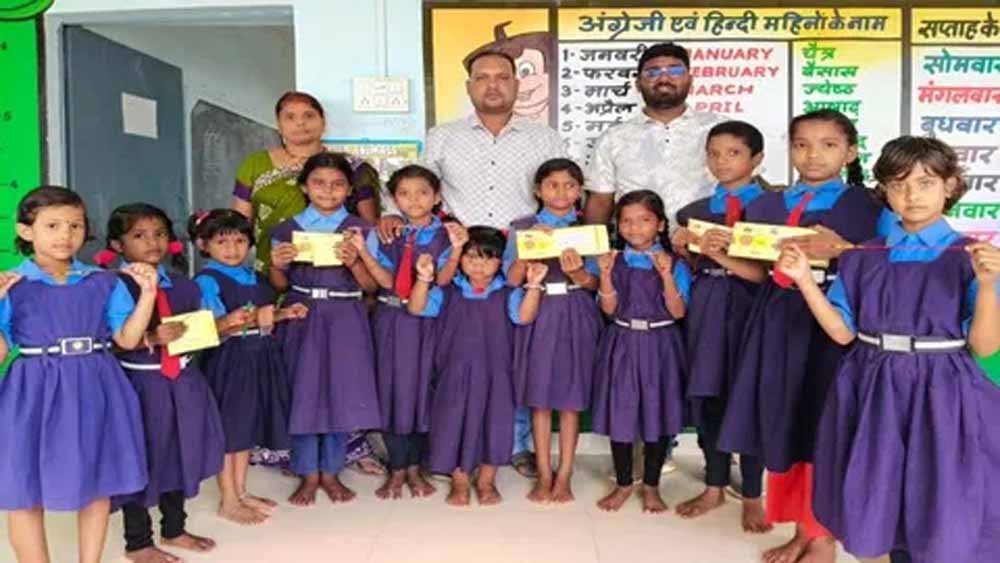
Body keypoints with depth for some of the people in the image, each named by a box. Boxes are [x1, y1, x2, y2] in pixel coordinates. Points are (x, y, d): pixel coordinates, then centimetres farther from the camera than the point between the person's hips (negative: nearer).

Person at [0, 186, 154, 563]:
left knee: (98, 484, 13)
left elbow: (128, 339, 1)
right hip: (35, 393, -2)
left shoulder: (103, 283, 3)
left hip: (93, 391, 3)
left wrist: (148, 292, -7)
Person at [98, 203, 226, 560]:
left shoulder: (183, 286, 7)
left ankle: (174, 530, 36)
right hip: (139, 383, -6)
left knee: (180, 456, 17)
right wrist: (151, 338, -30)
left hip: (183, 381, 6)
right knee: (139, 460, 6)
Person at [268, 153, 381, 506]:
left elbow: (372, 285, 0)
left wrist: (354, 262, -18)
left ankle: (331, 472, 21)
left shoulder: (360, 230, 2)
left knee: (340, 393, 4)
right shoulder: (287, 230, 5)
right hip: (302, 318, 1)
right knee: (303, 394, 4)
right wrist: (276, 266, -11)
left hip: (344, 320, -1)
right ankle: (308, 474, 20)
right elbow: (281, 285, 9)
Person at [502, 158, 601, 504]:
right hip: (537, 313, 0)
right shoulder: (522, 227, 5)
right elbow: (512, 278, -3)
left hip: (576, 315, 0)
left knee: (571, 396, 3)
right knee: (539, 396, 4)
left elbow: (594, 282, 0)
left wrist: (576, 273, -20)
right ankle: (544, 475, 15)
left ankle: (564, 476, 13)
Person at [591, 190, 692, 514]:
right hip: (622, 345, 1)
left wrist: (666, 275, -22)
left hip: (659, 346, -1)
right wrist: (605, 274, -17)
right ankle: (623, 484, 23)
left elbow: (678, 311, -12)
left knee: (658, 414, 6)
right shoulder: (614, 261, 2)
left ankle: (651, 486, 23)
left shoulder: (674, 264, -3)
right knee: (619, 414, 6)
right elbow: (609, 309, -5)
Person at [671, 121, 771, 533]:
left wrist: (721, 255, -23)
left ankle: (752, 497, 18)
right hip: (706, 308, 5)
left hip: (749, 307, -4)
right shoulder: (694, 211, 12)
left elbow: (767, 272, -12)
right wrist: (683, 250, -3)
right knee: (707, 396, 10)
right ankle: (715, 488, 26)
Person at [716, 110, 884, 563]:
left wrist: (839, 250, -22)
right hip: (779, 322, 5)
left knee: (823, 430, -1)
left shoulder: (862, 205, 0)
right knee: (783, 426, 9)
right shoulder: (768, 205, 11)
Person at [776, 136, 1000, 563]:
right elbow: (843, 332, 2)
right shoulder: (863, 258, 5)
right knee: (874, 516, 13)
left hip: (941, 396, -3)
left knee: (943, 525, 5)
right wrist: (804, 279, -6)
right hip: (873, 394, 3)